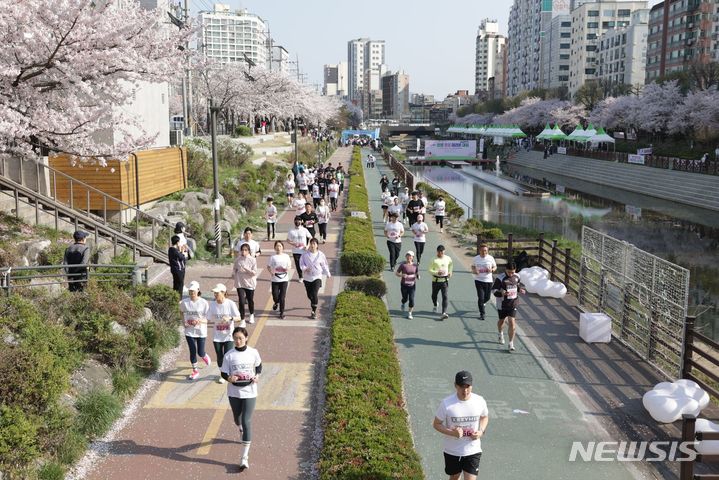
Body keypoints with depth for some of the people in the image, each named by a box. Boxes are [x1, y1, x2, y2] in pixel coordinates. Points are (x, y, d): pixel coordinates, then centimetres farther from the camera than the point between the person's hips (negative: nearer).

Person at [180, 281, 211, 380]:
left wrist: (200, 321, -29)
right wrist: (184, 321, -1)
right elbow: (182, 312, 16)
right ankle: (195, 371, 25)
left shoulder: (204, 303, -12)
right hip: (189, 331, 2)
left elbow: (207, 319, -9)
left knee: (200, 352, 5)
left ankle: (205, 356, 43)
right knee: (192, 351, 5)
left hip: (201, 331, -2)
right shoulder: (184, 302, -5)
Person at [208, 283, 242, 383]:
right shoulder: (212, 304, -4)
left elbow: (238, 317, -11)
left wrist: (230, 318, -30)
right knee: (219, 356, 10)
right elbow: (210, 318, 4)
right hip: (217, 336, 3)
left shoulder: (230, 304, -13)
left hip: (228, 335, -3)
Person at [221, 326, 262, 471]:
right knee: (237, 418, 21)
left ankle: (245, 457, -5)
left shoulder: (253, 353, -8)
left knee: (246, 422, -8)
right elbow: (223, 373, -5)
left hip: (249, 392, -2)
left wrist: (257, 376, -9)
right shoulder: (229, 355, -10)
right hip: (234, 392, 2)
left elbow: (259, 366, 10)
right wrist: (229, 378, -26)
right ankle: (242, 432, 59)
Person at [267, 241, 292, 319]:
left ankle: (282, 312, 11)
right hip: (275, 279, 0)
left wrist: (288, 269, -13)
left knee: (282, 297, 1)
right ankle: (276, 303, 36)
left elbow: (290, 266, 10)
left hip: (284, 279, 0)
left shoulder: (286, 256, 2)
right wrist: (271, 272, -16)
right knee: (275, 295, 0)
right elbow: (268, 266, 4)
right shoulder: (273, 257, -1)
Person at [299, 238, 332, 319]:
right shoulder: (305, 254, -4)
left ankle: (314, 312, -7)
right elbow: (301, 264, -6)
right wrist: (305, 268, -26)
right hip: (307, 277, 2)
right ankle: (313, 303, 47)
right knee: (309, 295, 12)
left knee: (314, 294, -15)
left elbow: (324, 265, 9)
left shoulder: (321, 255, -3)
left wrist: (328, 274, 16)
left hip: (317, 277, -2)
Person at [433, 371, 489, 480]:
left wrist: (481, 431, -10)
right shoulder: (447, 404, -19)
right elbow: (436, 424, -8)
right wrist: (452, 432, -25)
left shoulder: (480, 401, -12)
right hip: (452, 451, 0)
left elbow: (485, 417, 9)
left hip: (473, 451, 0)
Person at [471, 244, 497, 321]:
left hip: (488, 281, 1)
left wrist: (492, 270, -15)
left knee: (487, 297, 11)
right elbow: (473, 266, 13)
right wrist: (474, 271, -9)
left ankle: (481, 303, 46)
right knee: (481, 298, -5)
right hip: (479, 280, -1)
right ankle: (482, 314, 7)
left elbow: (495, 267, 8)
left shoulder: (490, 258, -3)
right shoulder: (476, 258, -1)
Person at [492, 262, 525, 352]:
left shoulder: (517, 277, -1)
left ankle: (511, 344, 0)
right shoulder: (500, 278, -16)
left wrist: (520, 289, -3)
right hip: (502, 304, -2)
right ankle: (501, 335, 50)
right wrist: (501, 293, -36)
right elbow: (494, 290, -16)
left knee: (512, 323, -9)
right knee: (501, 320, 19)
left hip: (513, 304, 2)